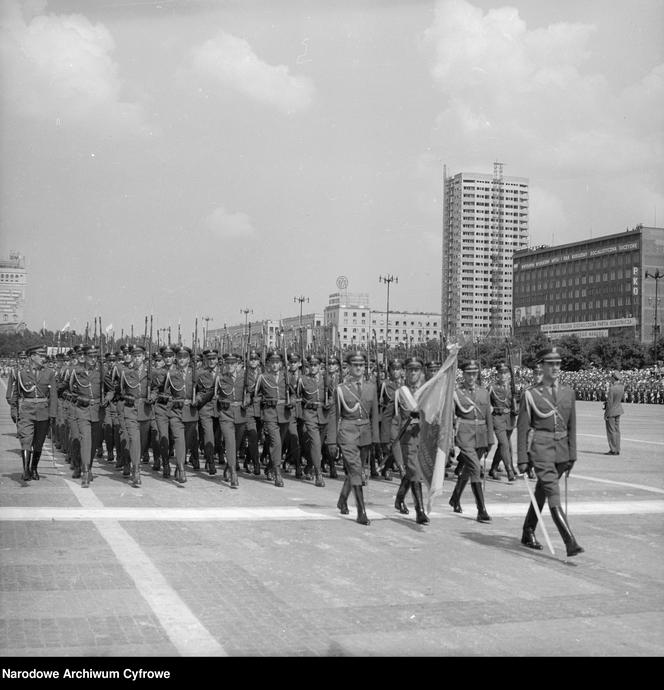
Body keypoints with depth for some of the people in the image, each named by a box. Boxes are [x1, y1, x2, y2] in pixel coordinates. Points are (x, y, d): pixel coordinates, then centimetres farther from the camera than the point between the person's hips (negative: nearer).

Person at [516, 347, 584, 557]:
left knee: (542, 492, 17)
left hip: (561, 448, 5)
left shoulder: (568, 392, 8)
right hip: (540, 448, -5)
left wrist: (572, 455, 11)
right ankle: (570, 543, -20)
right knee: (553, 493, -14)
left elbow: (571, 426, 13)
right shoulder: (530, 394, -5)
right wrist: (522, 459, -7)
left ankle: (528, 534, 33)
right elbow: (522, 427, -4)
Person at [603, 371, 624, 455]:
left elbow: (610, 403, -21)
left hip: (611, 411, -8)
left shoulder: (612, 389, -24)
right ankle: (617, 450, 17)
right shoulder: (622, 387, -1)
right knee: (616, 430, 13)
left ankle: (613, 450, 4)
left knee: (611, 431, 0)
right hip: (618, 410, 8)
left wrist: (606, 414, -13)